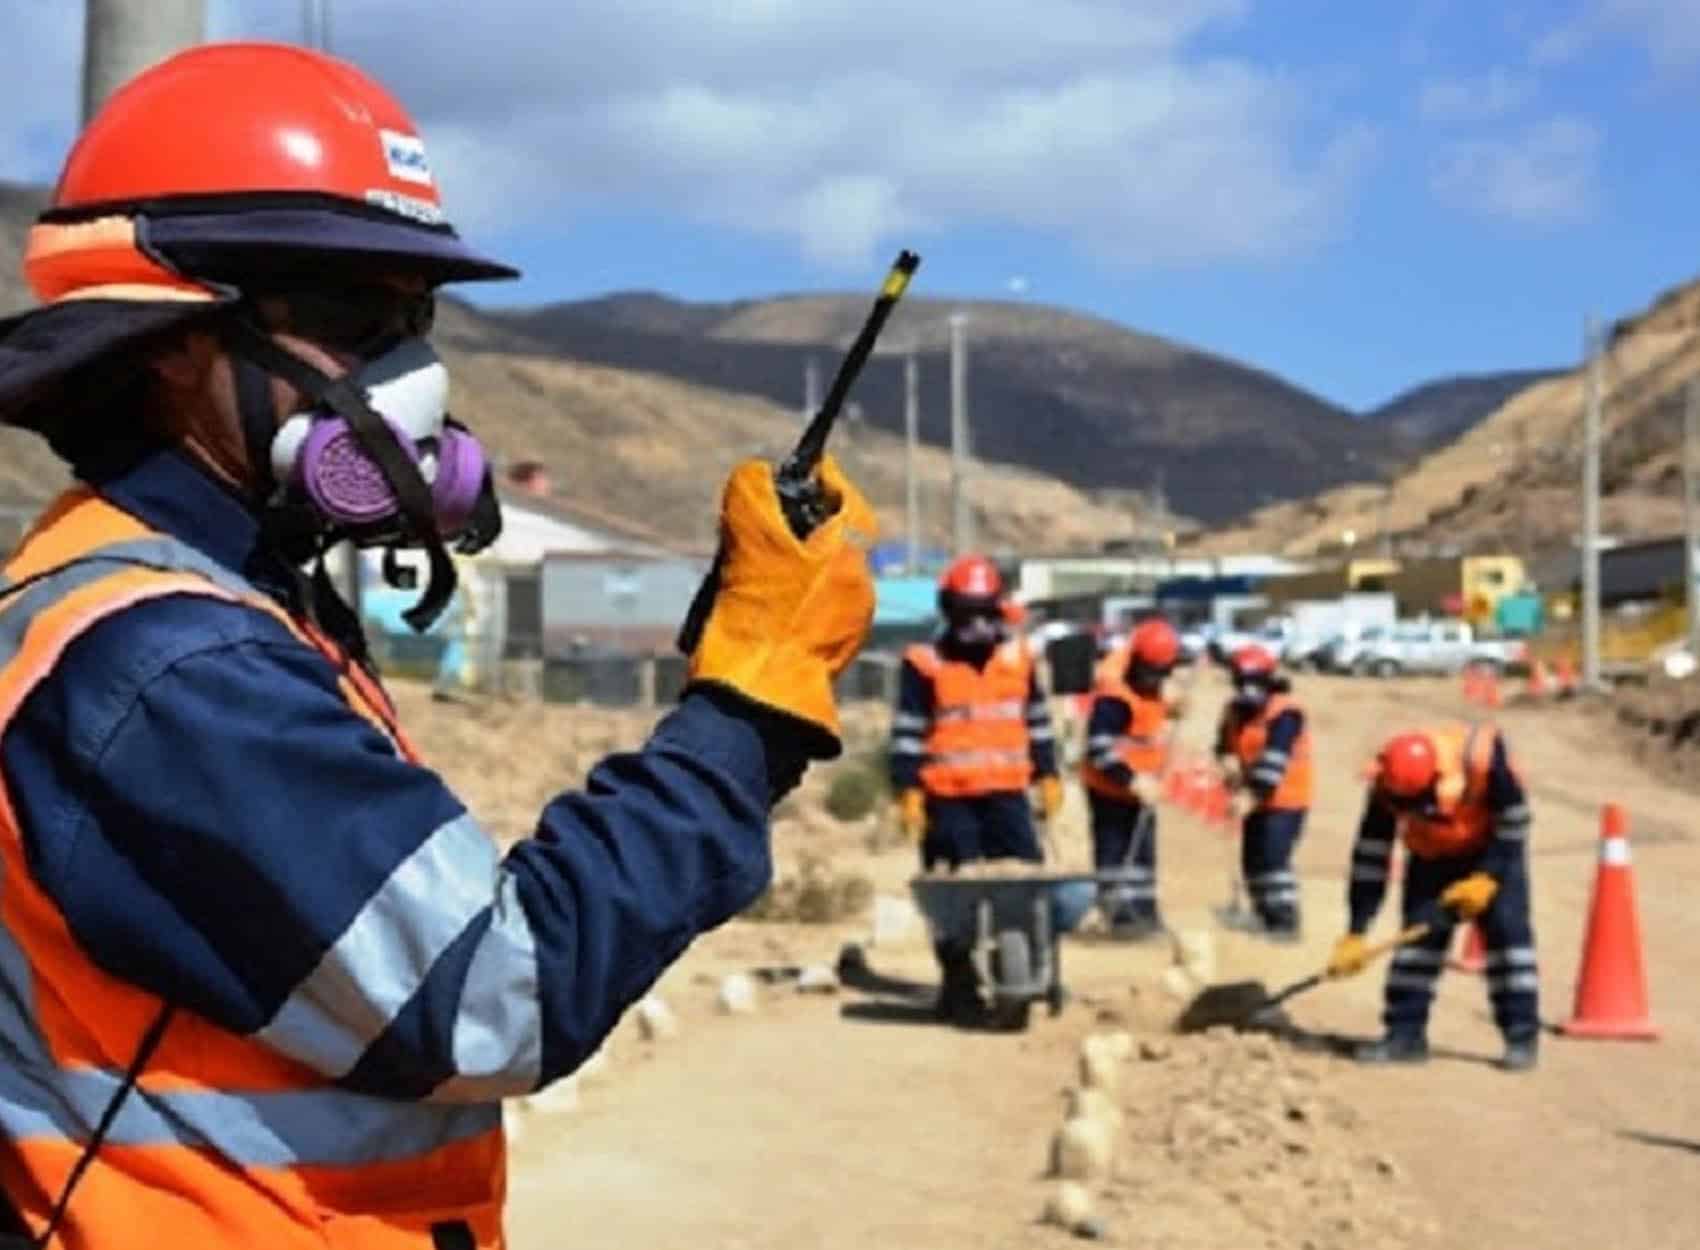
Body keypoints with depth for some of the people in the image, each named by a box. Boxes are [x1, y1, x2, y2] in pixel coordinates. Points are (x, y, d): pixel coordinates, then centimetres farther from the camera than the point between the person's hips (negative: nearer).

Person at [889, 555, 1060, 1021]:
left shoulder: (1019, 658, 10)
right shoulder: (924, 665, -4)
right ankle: (958, 983, 8)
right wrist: (908, 791, -10)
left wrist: (1048, 776, 15)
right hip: (948, 799, -3)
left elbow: (1037, 721, 18)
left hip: (1007, 793, 4)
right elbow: (907, 734, -4)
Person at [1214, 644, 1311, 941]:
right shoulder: (1235, 711, 5)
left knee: (1273, 857, -17)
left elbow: (1273, 760, -29)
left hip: (1285, 799, -8)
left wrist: (1252, 795, -37)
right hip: (1254, 800, 8)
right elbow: (1225, 742, 13)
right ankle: (1265, 917, 25)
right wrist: (1228, 759, -12)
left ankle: (1286, 920, -12)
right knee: (1252, 860, 11)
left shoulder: (1284, 714, -20)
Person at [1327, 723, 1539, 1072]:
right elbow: (1370, 857, -21)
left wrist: (1488, 876, -26)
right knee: (1419, 933, -7)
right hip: (1433, 855, 2)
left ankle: (1522, 1036, -7)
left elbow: (1514, 819, -21)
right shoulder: (1387, 786, -28)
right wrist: (1355, 933, -22)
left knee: (1507, 929, -12)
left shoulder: (1483, 756, -37)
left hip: (1493, 849, -2)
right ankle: (1405, 1034, -1)